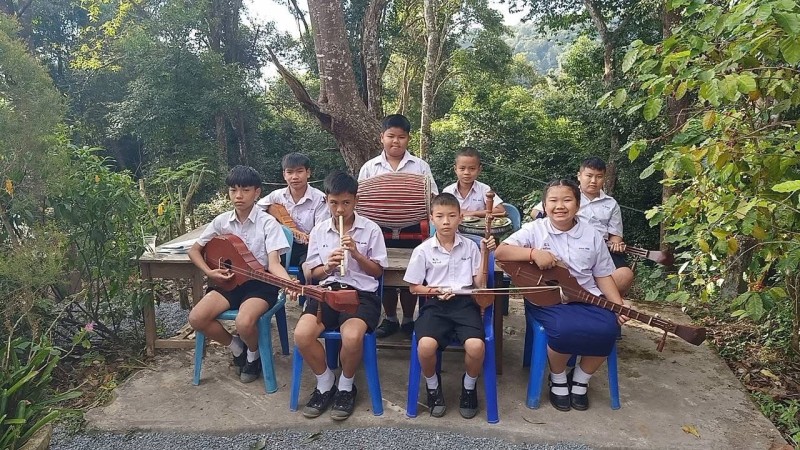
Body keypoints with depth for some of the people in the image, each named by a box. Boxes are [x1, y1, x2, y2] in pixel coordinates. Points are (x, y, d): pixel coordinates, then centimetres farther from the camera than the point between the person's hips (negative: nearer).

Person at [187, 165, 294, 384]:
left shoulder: (268, 223, -11)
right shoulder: (222, 221, 2)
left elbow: (273, 263, -20)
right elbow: (194, 250, 12)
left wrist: (289, 282, -41)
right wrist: (209, 272, -6)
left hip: (261, 283, -5)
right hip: (229, 281, 5)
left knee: (244, 322, -32)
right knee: (196, 318, -18)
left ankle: (253, 354, 6)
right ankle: (236, 347, 11)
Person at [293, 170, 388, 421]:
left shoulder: (371, 229, 2)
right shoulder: (318, 231, 10)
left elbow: (378, 271, 6)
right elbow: (313, 273, 14)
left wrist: (356, 254, -11)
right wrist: (327, 267, -10)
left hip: (362, 292, -3)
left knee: (352, 336, -33)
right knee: (302, 334, -25)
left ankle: (346, 387, 0)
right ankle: (325, 383, 5)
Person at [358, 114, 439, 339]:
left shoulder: (420, 166, 2)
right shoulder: (369, 167, 3)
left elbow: (433, 199, 2)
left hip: (411, 230, 0)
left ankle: (408, 320, 24)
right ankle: (390, 319, 25)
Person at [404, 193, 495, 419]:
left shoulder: (470, 246, 8)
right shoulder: (423, 250, 4)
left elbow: (479, 283, 7)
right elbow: (414, 287, 8)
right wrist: (434, 291, -11)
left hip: (465, 302, 1)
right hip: (435, 304, -1)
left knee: (476, 345, -28)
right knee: (426, 345, -30)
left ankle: (469, 387, 7)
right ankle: (433, 386, 4)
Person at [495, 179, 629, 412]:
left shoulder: (592, 235, 7)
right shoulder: (535, 229, -1)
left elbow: (603, 275, 10)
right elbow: (500, 252, -10)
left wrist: (619, 306, -4)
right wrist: (534, 253, -23)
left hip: (587, 297, 4)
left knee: (608, 329, -24)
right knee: (564, 330, -32)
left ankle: (580, 380, 8)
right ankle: (558, 379, 3)